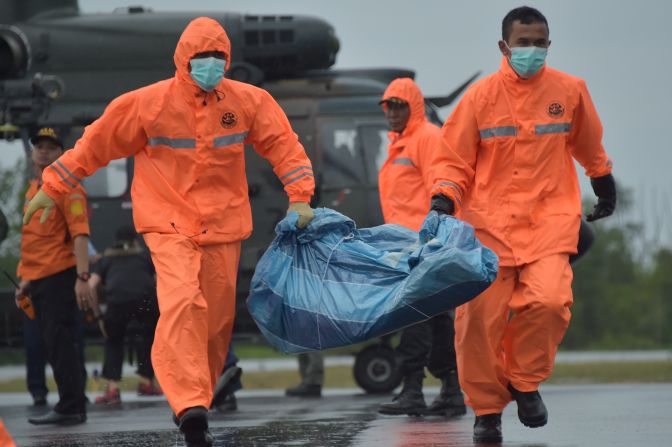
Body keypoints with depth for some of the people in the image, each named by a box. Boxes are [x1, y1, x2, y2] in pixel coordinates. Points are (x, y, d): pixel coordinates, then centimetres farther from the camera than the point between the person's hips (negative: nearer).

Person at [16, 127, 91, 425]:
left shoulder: (67, 188, -7)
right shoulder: (33, 190, 19)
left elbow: (80, 234, -15)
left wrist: (82, 277, -23)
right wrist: (27, 278, 25)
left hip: (60, 277, -9)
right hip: (38, 279, 9)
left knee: (61, 343, -10)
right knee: (53, 345, 10)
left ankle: (70, 408, -9)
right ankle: (72, 407, 15)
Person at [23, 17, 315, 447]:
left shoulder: (250, 101, 0)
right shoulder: (149, 104, -7)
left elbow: (283, 144, 7)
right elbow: (96, 144, 2)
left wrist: (300, 196, -4)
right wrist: (52, 188, 6)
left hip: (223, 224, 4)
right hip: (170, 222, -4)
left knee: (217, 317, 6)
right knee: (181, 302, -24)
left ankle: (197, 406, 22)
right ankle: (191, 406, -31)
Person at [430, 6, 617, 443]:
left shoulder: (570, 90, 4)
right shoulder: (481, 95, -1)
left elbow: (589, 146, 22)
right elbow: (457, 159, 6)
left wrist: (606, 189, 32)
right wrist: (443, 200, -9)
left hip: (550, 218, 0)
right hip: (489, 221, 0)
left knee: (548, 300, -22)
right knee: (480, 316, -5)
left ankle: (525, 381, 5)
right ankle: (487, 409, 15)